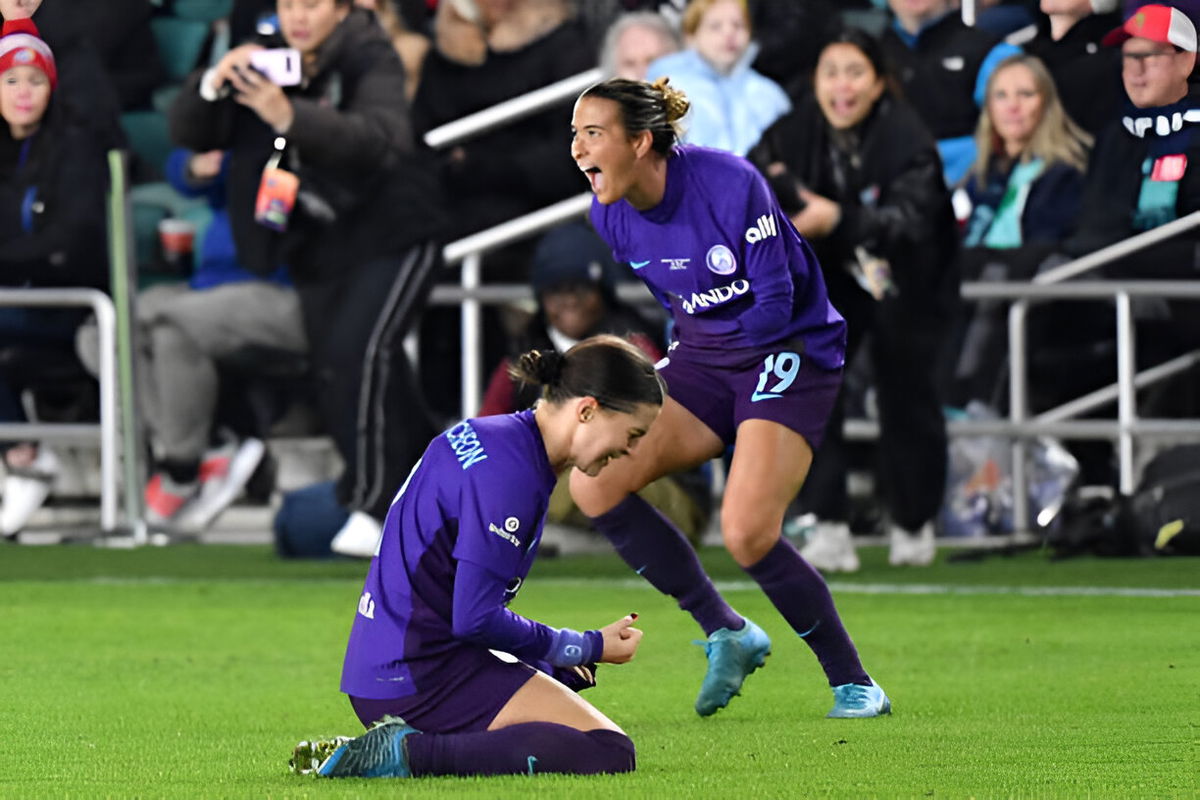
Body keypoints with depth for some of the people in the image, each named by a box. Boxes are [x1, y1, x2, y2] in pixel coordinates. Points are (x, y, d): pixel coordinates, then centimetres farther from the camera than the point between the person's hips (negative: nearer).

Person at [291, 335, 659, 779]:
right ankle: (410, 753, -19)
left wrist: (559, 660, 11)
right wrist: (589, 648, -6)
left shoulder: (490, 438, 15)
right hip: (422, 674, -10)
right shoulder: (508, 471, -17)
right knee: (609, 752, -16)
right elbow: (475, 619, -19)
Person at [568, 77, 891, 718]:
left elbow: (775, 306, -17)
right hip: (701, 359, 7)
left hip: (789, 355, -7)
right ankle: (726, 634, -1)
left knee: (747, 534, -22)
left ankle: (853, 684, -2)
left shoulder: (729, 184, -23)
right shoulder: (610, 217, -2)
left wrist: (704, 339, -5)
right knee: (594, 482, -13)